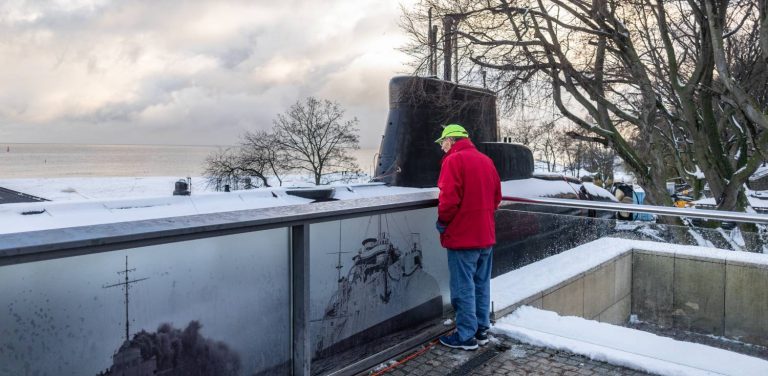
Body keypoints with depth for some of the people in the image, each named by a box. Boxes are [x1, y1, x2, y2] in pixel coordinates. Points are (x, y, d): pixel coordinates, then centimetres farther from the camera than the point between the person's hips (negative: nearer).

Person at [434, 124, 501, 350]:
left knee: (463, 287, 1)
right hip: (486, 235, 8)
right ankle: (482, 330, 25)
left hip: (462, 236, -8)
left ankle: (466, 336, 8)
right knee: (482, 284, 16)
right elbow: (497, 196, 15)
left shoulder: (454, 160, -12)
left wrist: (442, 221, -5)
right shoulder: (486, 160, 12)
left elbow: (449, 198, -20)